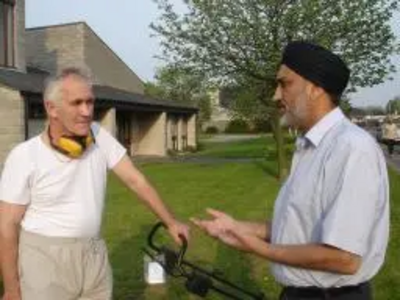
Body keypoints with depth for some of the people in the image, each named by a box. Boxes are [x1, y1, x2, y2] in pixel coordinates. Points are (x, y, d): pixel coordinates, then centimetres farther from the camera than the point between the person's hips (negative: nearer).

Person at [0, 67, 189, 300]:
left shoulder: (99, 136, -3)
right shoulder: (24, 156, -13)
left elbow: (136, 180, -1)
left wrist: (171, 222, -1)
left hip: (94, 254, 4)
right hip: (45, 258, -3)